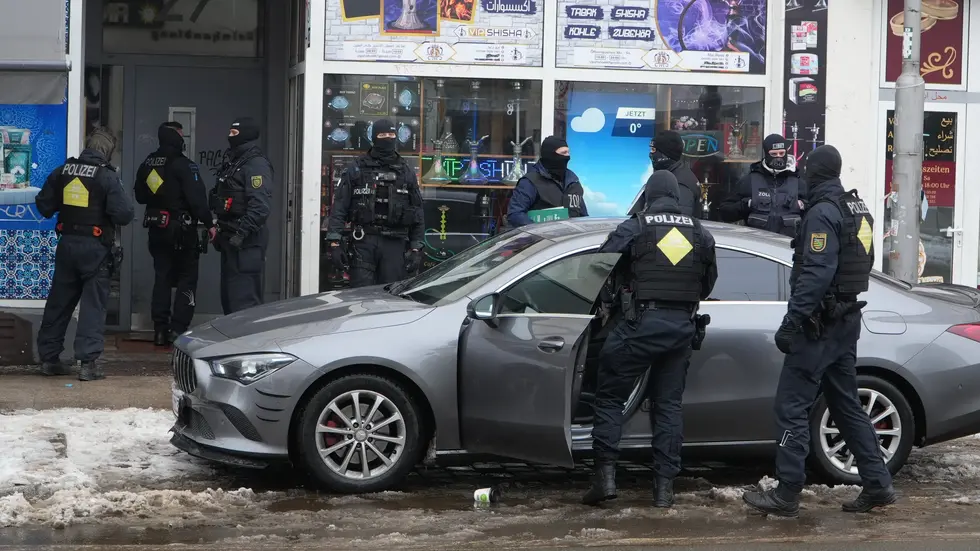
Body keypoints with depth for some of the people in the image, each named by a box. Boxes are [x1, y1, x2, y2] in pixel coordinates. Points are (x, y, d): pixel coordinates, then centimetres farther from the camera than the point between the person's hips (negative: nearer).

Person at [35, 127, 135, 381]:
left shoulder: (62, 172, 3)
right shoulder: (107, 177, -13)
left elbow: (44, 206, 9)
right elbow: (124, 214, -17)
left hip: (67, 243, 5)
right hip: (95, 248, -5)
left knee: (58, 302, 14)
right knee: (93, 304, 0)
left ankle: (49, 357, 21)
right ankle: (88, 362, -6)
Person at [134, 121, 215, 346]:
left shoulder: (147, 165, 7)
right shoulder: (183, 165, -15)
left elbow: (140, 196, 16)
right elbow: (197, 198, -19)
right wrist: (209, 223, -12)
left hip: (156, 230, 6)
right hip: (182, 230, -6)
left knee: (162, 278, 11)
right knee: (186, 279, 2)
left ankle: (160, 330, 11)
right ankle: (178, 329, -5)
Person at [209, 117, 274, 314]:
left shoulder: (256, 165, -13)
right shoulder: (234, 163, 19)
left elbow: (261, 206, -23)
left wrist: (241, 233, -26)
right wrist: (220, 228, 17)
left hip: (246, 243, -10)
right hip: (230, 239, 10)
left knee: (244, 299, -12)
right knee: (228, 296, 14)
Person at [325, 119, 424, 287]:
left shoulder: (406, 172, 13)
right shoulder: (357, 168, 7)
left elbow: (417, 212, 11)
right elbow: (340, 206, 1)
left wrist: (416, 248, 4)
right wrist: (334, 242, -9)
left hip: (395, 243, 2)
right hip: (364, 242, -2)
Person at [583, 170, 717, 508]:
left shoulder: (635, 228, -3)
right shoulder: (699, 233, 9)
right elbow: (708, 283, 17)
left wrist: (610, 299, 12)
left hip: (641, 323, -4)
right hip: (682, 325, 4)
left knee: (610, 396, 5)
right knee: (669, 404, 11)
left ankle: (605, 475, -5)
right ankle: (665, 486, 9)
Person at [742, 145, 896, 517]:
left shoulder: (823, 213, -15)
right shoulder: (858, 210, 12)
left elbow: (816, 274, -23)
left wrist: (791, 322, -24)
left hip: (820, 323, -9)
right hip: (847, 319, 9)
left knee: (792, 406, -6)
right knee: (846, 404, 15)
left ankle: (787, 494, -6)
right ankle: (877, 485, 16)